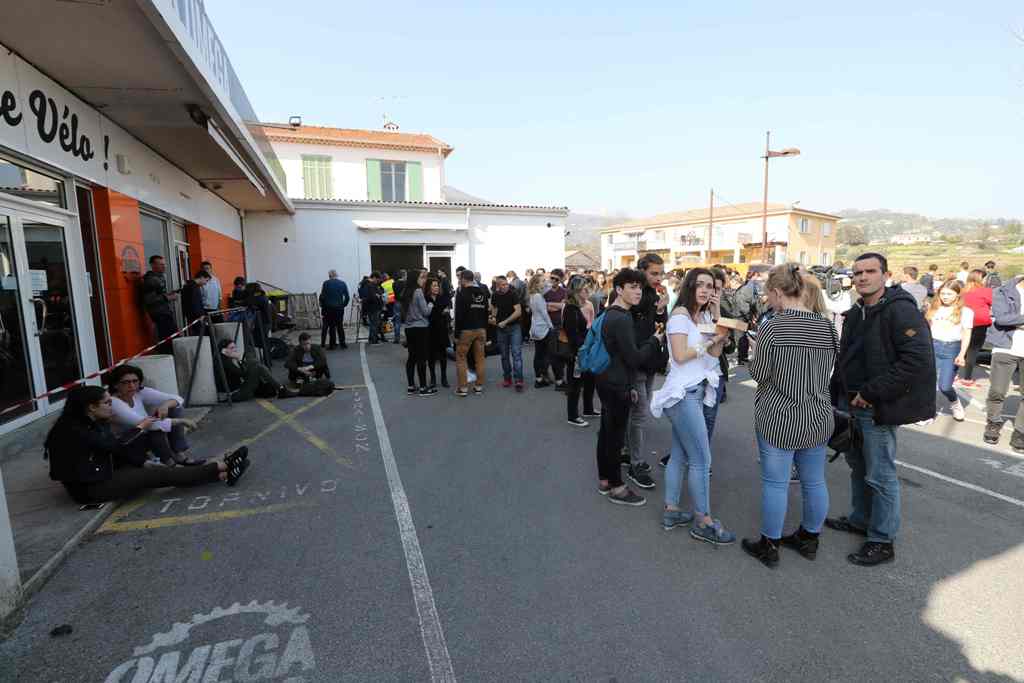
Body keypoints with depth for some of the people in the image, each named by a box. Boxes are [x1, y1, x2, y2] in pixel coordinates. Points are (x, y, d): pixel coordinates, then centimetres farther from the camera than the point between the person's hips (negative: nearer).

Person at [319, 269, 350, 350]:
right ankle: (342, 343, 14)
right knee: (340, 326, 12)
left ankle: (333, 344, 7)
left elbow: (322, 296, -8)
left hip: (329, 308, -2)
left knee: (332, 326, 4)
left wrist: (322, 306, 6)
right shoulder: (343, 283, 2)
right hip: (339, 308, 2)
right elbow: (347, 297, 0)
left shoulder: (326, 283, -5)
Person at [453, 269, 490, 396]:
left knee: (460, 358, 4)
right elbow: (486, 313, 13)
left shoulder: (462, 293, -9)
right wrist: (485, 330, 16)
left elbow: (459, 316, -12)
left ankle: (463, 388, 3)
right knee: (480, 358, 8)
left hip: (466, 330, -6)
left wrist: (456, 334, -7)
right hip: (481, 329, 6)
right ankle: (479, 386, 13)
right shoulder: (483, 293, 10)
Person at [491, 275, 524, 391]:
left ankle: (518, 380, -12)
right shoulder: (495, 295, 3)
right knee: (504, 355, 10)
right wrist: (493, 317, 0)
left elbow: (518, 311, -18)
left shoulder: (513, 294, -12)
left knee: (516, 353, -11)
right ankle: (507, 378, 21)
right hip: (501, 328, 5)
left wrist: (505, 322, -18)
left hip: (514, 327, -4)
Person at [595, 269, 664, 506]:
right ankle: (616, 487, 16)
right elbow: (634, 358, -20)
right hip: (617, 386, -10)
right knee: (616, 436, 2)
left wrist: (630, 384, 20)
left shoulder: (610, 314, 11)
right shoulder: (621, 319, -21)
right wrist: (655, 341, -5)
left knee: (606, 432, 17)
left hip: (608, 382, 10)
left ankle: (604, 480, 29)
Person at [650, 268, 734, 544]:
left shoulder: (703, 316, 15)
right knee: (701, 460, -3)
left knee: (680, 456, 12)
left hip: (695, 392, 8)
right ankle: (703, 522, 9)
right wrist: (710, 341, -11)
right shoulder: (680, 314, -11)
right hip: (683, 394, -8)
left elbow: (713, 355, 10)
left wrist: (721, 336, -5)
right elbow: (680, 356, -17)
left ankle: (671, 512, 22)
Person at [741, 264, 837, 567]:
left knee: (775, 482, 6)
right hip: (818, 417, 6)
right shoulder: (827, 326, 1)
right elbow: (828, 370, 11)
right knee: (814, 481, 17)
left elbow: (759, 374, -11)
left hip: (779, 418, -6)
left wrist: (758, 355, 6)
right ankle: (809, 540, 35)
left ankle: (769, 546, 20)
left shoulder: (773, 327, -17)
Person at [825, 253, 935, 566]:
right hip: (851, 404, 8)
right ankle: (860, 520, 37)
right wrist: (837, 396, 12)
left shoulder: (901, 310, -14)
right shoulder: (855, 314, 12)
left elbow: (917, 360, -22)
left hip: (878, 409, -8)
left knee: (880, 475, 2)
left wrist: (871, 393, -20)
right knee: (858, 466, 20)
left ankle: (882, 541, 16)